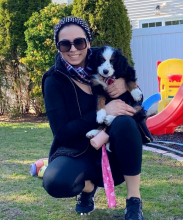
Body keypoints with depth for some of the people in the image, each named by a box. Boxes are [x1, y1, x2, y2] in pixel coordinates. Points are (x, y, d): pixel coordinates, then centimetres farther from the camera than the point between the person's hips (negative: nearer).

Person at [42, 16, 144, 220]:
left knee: (124, 122, -31)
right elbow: (61, 132, -16)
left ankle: (134, 200, -16)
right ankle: (88, 185, 3)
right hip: (78, 153, -2)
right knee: (55, 182, -34)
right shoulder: (54, 81, -10)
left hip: (114, 152, 2)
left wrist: (125, 85, -19)